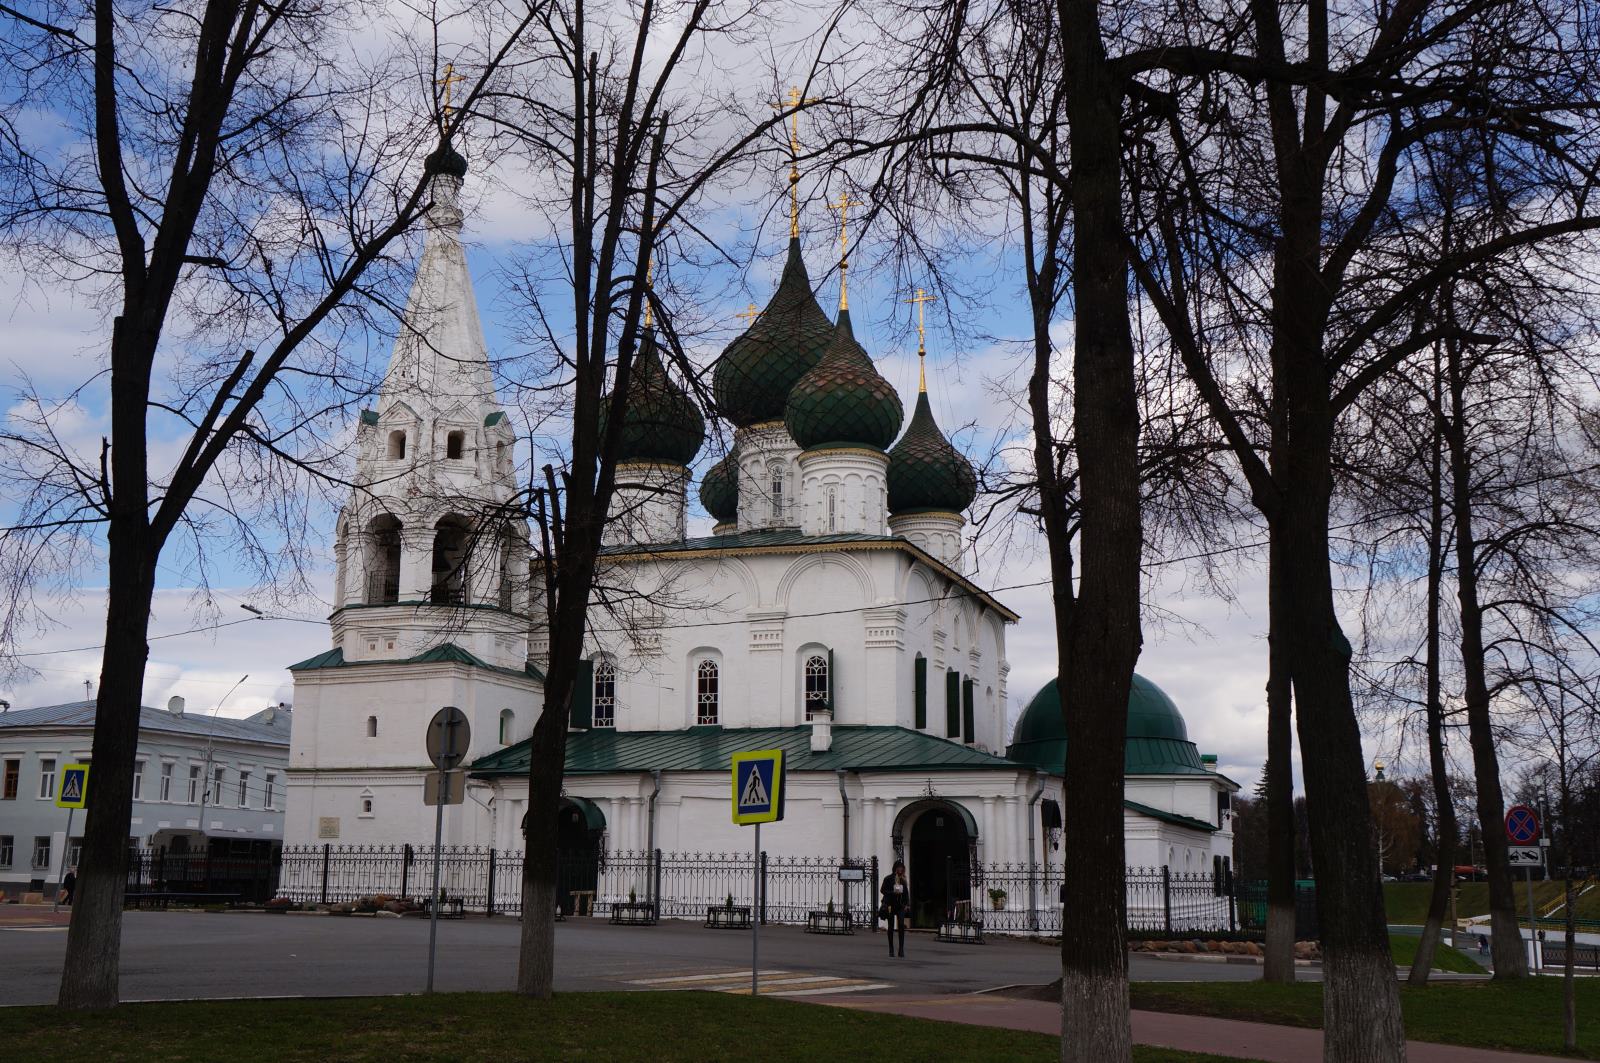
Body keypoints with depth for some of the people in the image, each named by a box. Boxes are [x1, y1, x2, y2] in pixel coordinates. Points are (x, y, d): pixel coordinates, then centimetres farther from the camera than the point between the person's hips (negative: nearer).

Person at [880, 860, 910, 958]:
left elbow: (906, 892, 11)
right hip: (890, 905, -2)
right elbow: (882, 890, -2)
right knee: (891, 927, 5)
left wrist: (907, 904, 5)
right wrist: (893, 892, -15)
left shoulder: (903, 879, 7)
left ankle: (901, 949, -11)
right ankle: (891, 949, 15)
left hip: (901, 905, 2)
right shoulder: (888, 878, -3)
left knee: (902, 925, -12)